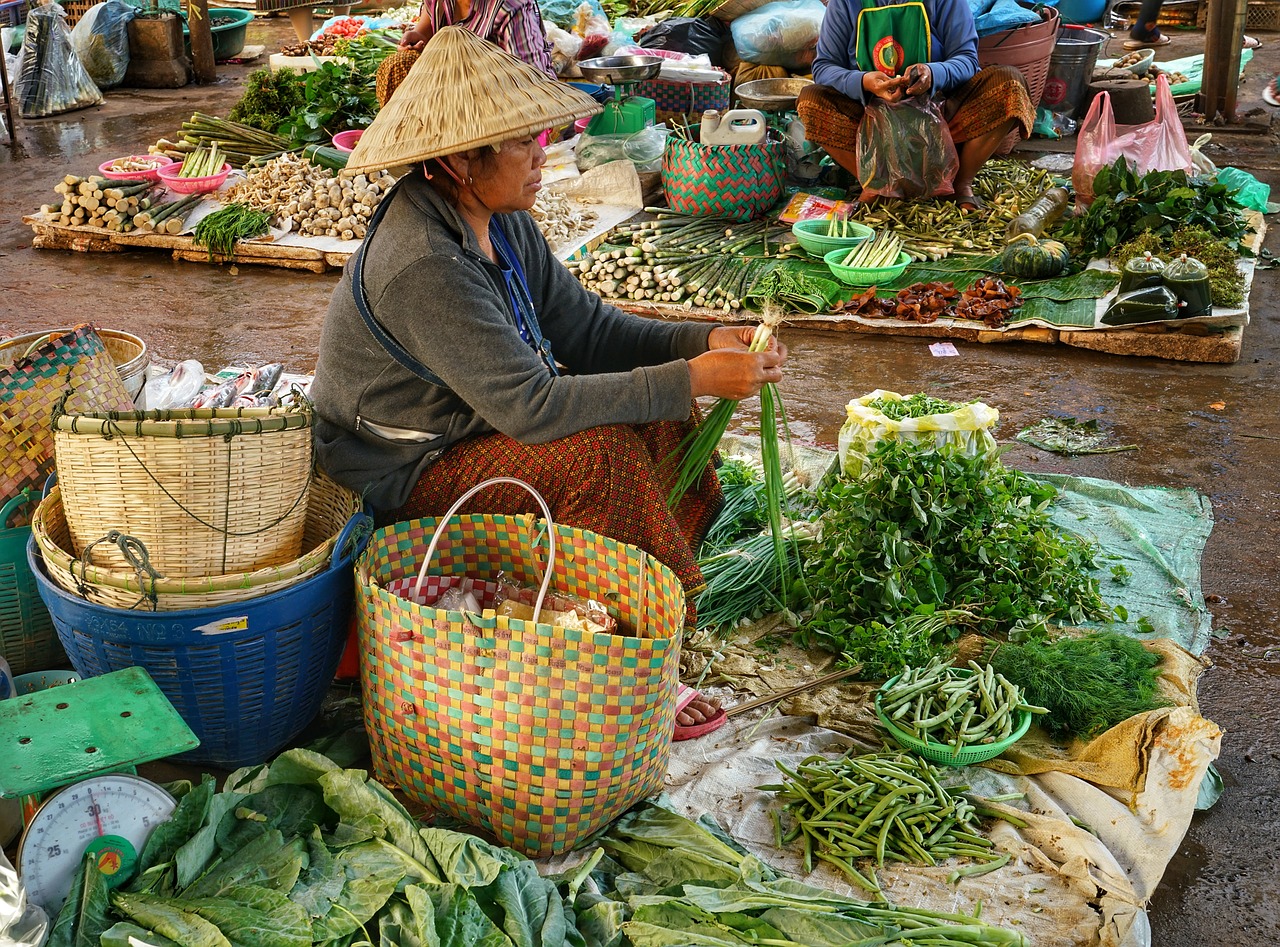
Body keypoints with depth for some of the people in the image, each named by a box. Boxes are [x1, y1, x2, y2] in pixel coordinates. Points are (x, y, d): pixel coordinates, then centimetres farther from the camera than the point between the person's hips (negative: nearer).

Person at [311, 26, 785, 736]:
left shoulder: (497, 219, -2)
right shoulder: (422, 265, -31)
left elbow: (580, 325, 1)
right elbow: (531, 405, -33)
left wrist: (701, 342, -13)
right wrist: (693, 380, -32)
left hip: (473, 421, 9)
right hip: (402, 473, -9)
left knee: (654, 410, -2)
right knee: (602, 450, -25)